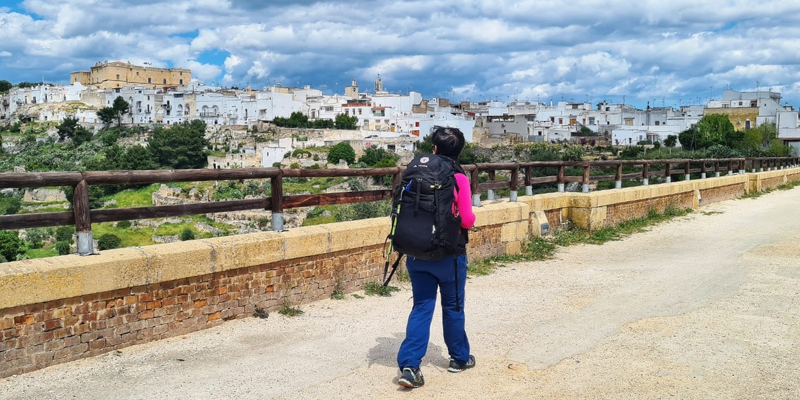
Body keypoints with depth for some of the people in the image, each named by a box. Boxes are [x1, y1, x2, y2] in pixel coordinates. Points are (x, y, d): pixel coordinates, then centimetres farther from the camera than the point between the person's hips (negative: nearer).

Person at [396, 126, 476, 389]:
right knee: (453, 307, 14)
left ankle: (409, 365, -3)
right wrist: (470, 216, 7)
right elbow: (467, 220, -15)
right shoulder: (458, 178, -13)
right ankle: (459, 358, 30)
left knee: (422, 307, 7)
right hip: (449, 254, -3)